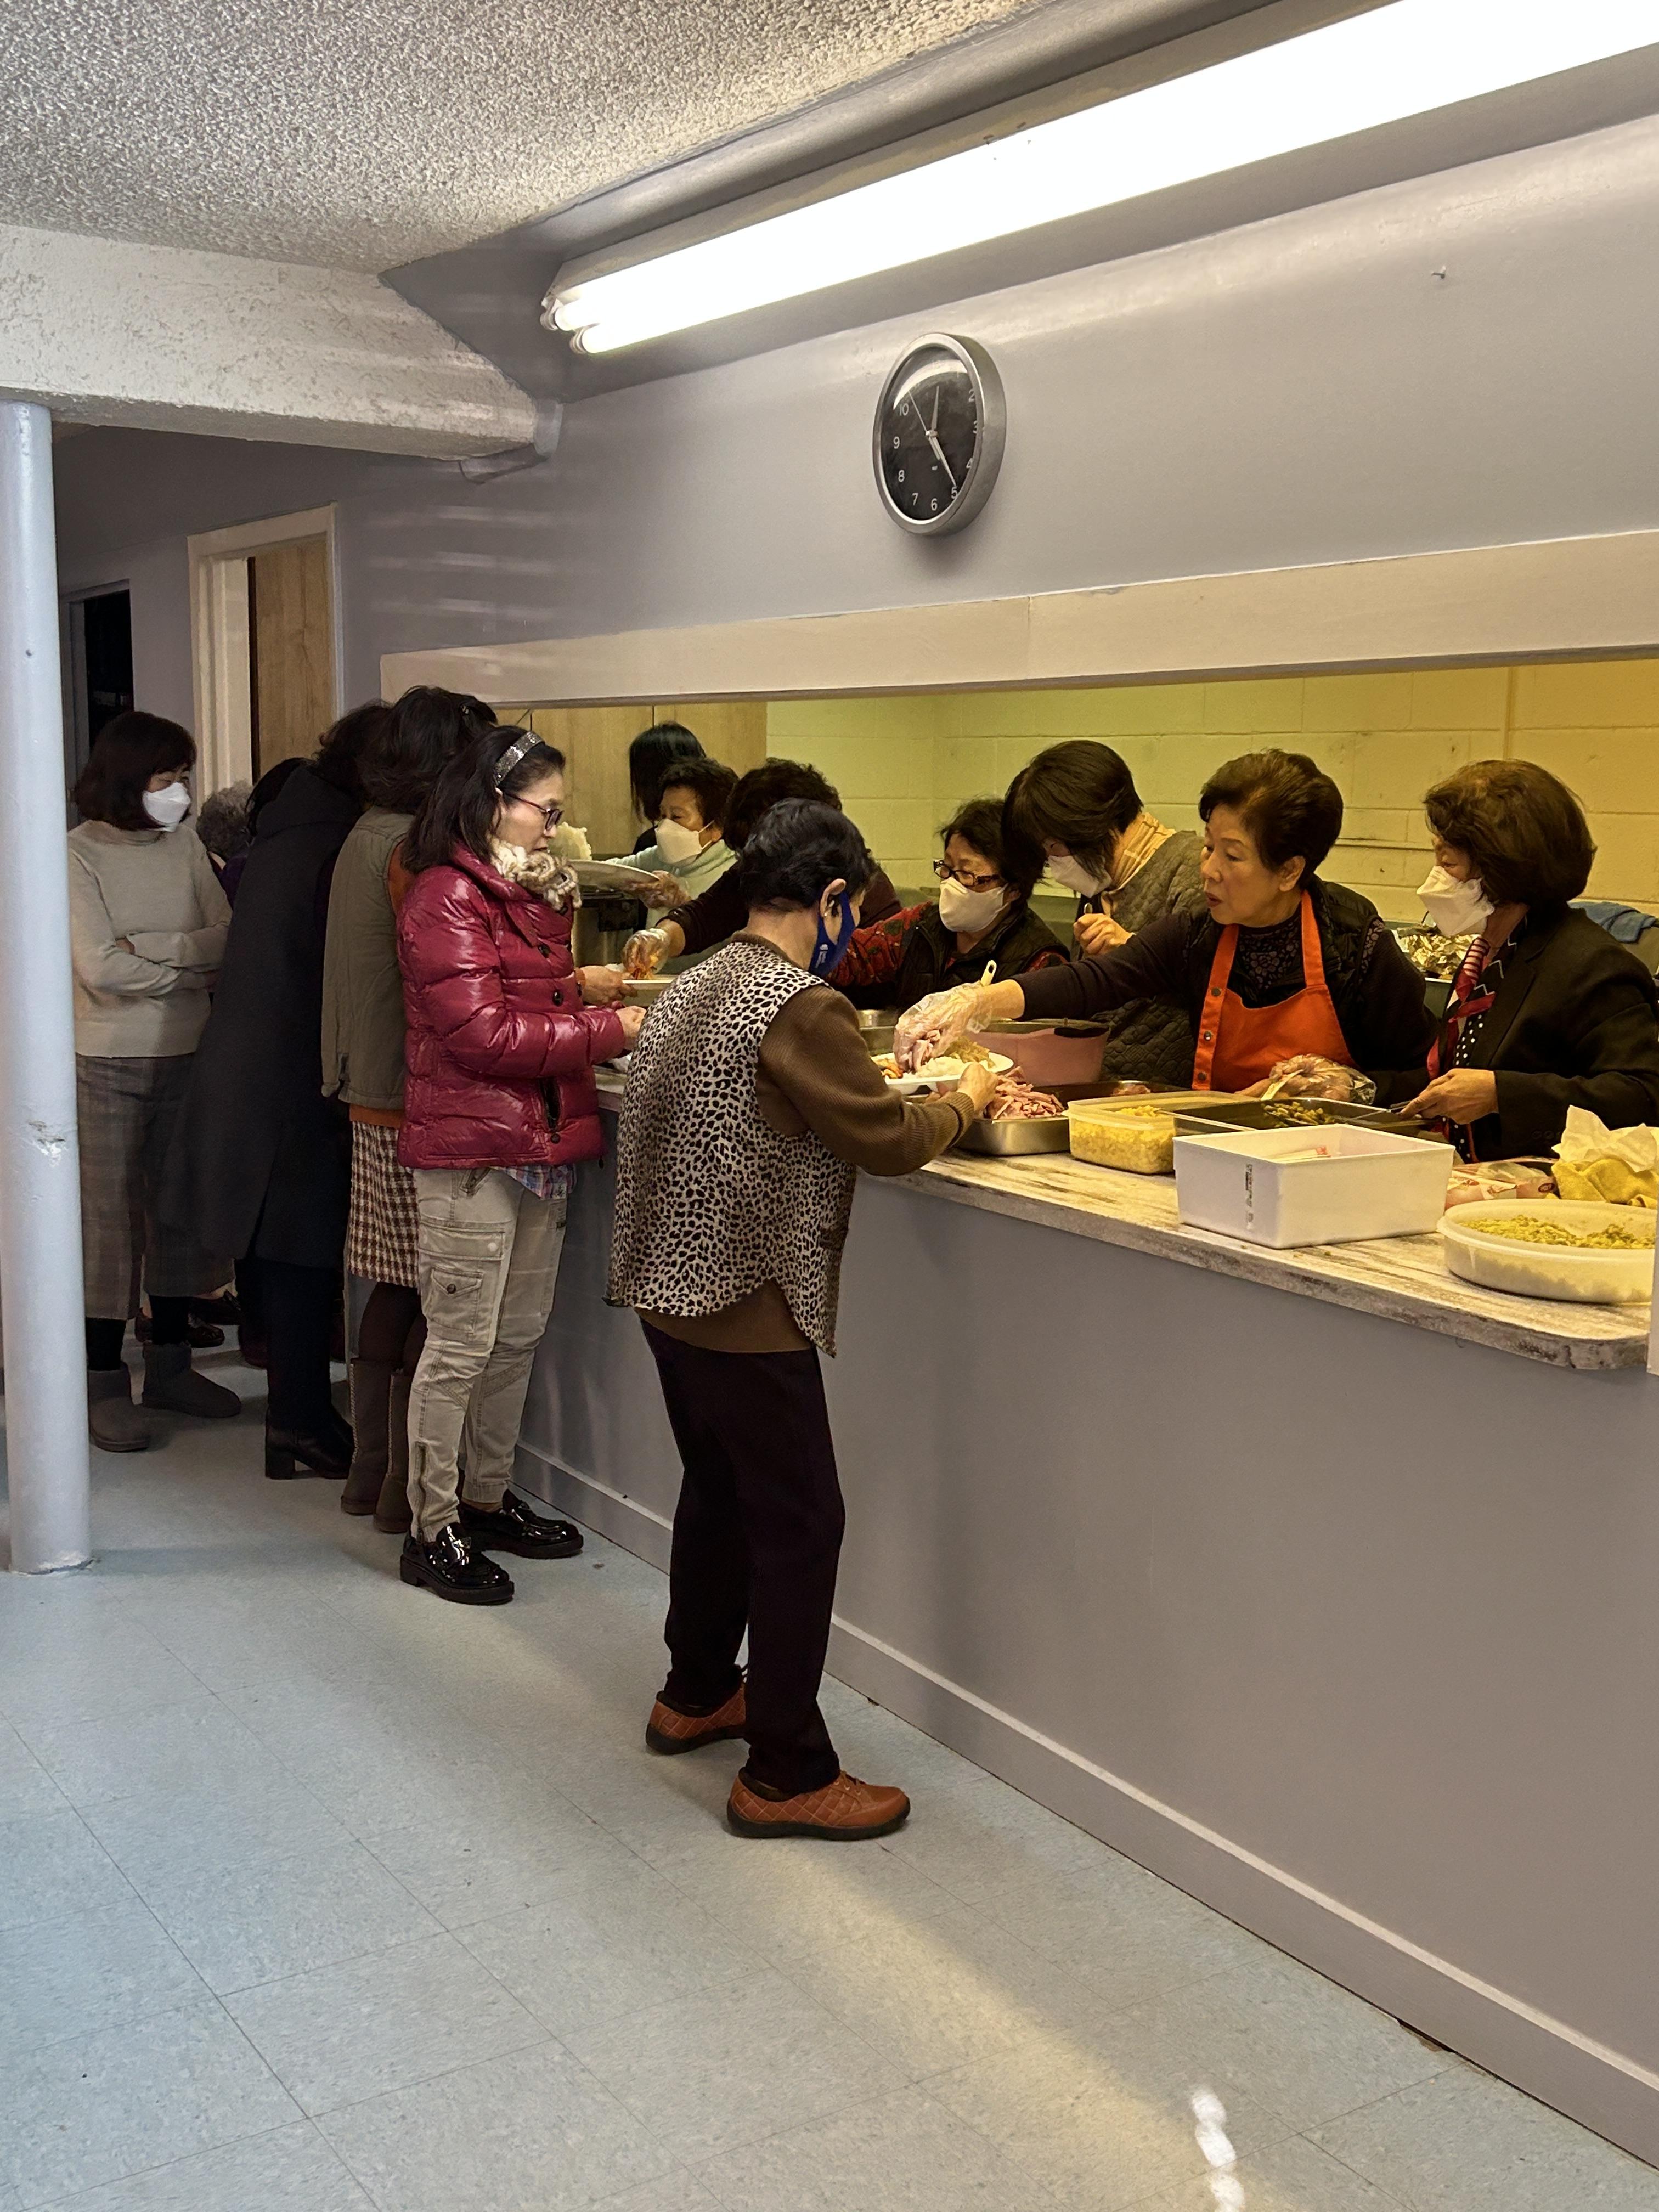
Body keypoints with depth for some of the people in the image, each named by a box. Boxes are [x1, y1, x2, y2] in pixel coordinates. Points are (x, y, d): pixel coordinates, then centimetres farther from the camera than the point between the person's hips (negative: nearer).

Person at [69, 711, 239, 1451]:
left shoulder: (185, 848, 6)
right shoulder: (79, 853, -9)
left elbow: (230, 940, -3)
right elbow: (100, 967, -17)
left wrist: (148, 947, -15)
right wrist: (190, 967, -9)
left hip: (185, 1056, 5)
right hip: (109, 1064, -5)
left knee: (179, 1209, 12)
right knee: (108, 1218, 0)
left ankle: (170, 1365, 25)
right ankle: (105, 1384, 10)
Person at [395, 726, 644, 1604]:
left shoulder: (528, 896, 18)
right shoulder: (446, 898, -12)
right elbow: (483, 1034, -19)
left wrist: (589, 990, 2)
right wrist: (608, 1029, -15)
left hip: (541, 1147, 9)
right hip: (472, 1151, -9)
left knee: (518, 1337, 16)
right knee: (461, 1348, -2)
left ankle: (486, 1500, 29)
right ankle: (432, 1531, 9)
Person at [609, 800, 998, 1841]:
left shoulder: (694, 987, 10)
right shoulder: (801, 1007, -18)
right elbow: (887, 1139, -16)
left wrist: (895, 1090, 11)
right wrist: (966, 1099, 2)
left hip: (672, 1287, 10)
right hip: (750, 1309, -9)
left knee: (719, 1493, 23)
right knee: (800, 1524, 0)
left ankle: (696, 1695, 39)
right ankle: (787, 1776, 7)